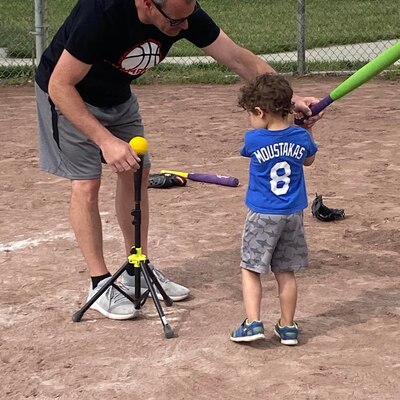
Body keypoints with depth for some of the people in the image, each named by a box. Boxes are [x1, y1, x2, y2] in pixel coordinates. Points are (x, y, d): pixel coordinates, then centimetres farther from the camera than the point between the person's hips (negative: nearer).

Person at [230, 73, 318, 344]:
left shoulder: (253, 140, -14)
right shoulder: (302, 137, -5)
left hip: (262, 215, -4)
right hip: (293, 215, 4)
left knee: (251, 269, 8)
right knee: (286, 272, 12)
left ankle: (253, 323, -3)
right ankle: (288, 327, 17)